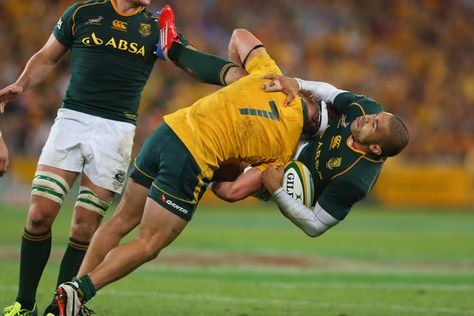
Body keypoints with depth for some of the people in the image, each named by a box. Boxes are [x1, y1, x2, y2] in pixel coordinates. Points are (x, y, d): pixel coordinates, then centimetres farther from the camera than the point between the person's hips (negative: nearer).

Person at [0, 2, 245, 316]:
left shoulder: (156, 28, 9)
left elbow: (195, 61, -3)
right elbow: (47, 57, 18)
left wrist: (239, 74, -18)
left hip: (115, 131, 0)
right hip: (71, 119, 0)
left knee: (85, 227, -3)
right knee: (40, 214, -6)